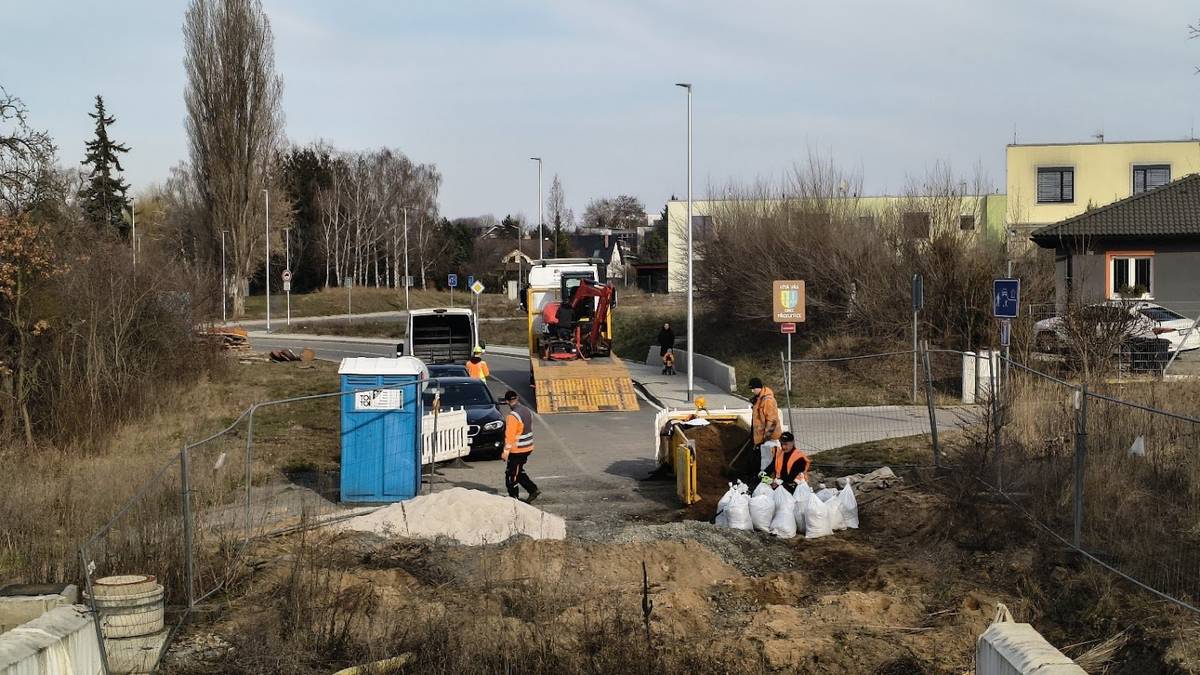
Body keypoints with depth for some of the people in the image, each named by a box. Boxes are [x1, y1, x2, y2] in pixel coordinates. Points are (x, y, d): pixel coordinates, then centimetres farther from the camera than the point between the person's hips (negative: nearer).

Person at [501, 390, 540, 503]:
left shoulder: (513, 416, -22)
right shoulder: (527, 411, 4)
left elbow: (510, 435, -23)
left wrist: (506, 451, -18)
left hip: (517, 450, -8)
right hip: (527, 448, 8)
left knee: (511, 475, 5)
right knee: (519, 472, 22)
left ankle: (513, 498, 11)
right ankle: (533, 489, 15)